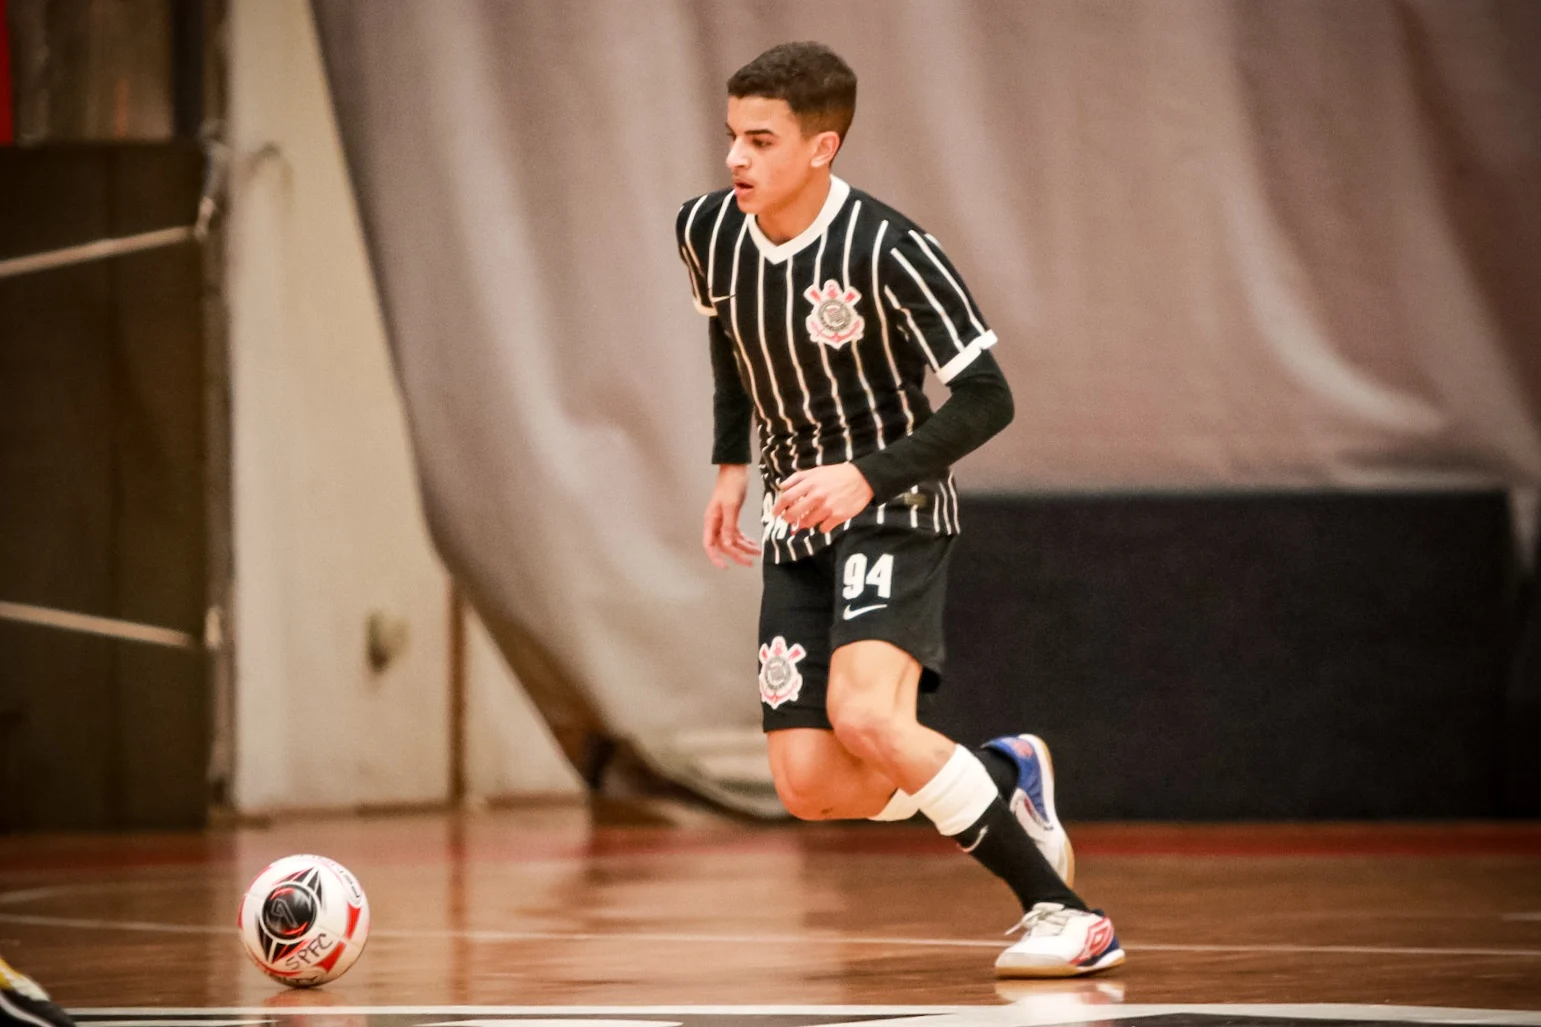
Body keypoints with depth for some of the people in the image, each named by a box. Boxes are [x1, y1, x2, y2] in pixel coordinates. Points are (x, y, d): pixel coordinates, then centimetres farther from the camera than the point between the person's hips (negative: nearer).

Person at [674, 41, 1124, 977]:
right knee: (813, 789, -6)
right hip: (796, 525, 6)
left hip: (894, 512, -6)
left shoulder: (886, 250, -21)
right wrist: (732, 464, 13)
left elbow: (986, 398, -17)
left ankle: (1061, 912, -20)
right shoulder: (708, 232, -3)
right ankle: (1005, 777, 22)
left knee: (864, 715, -31)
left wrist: (868, 476, -27)